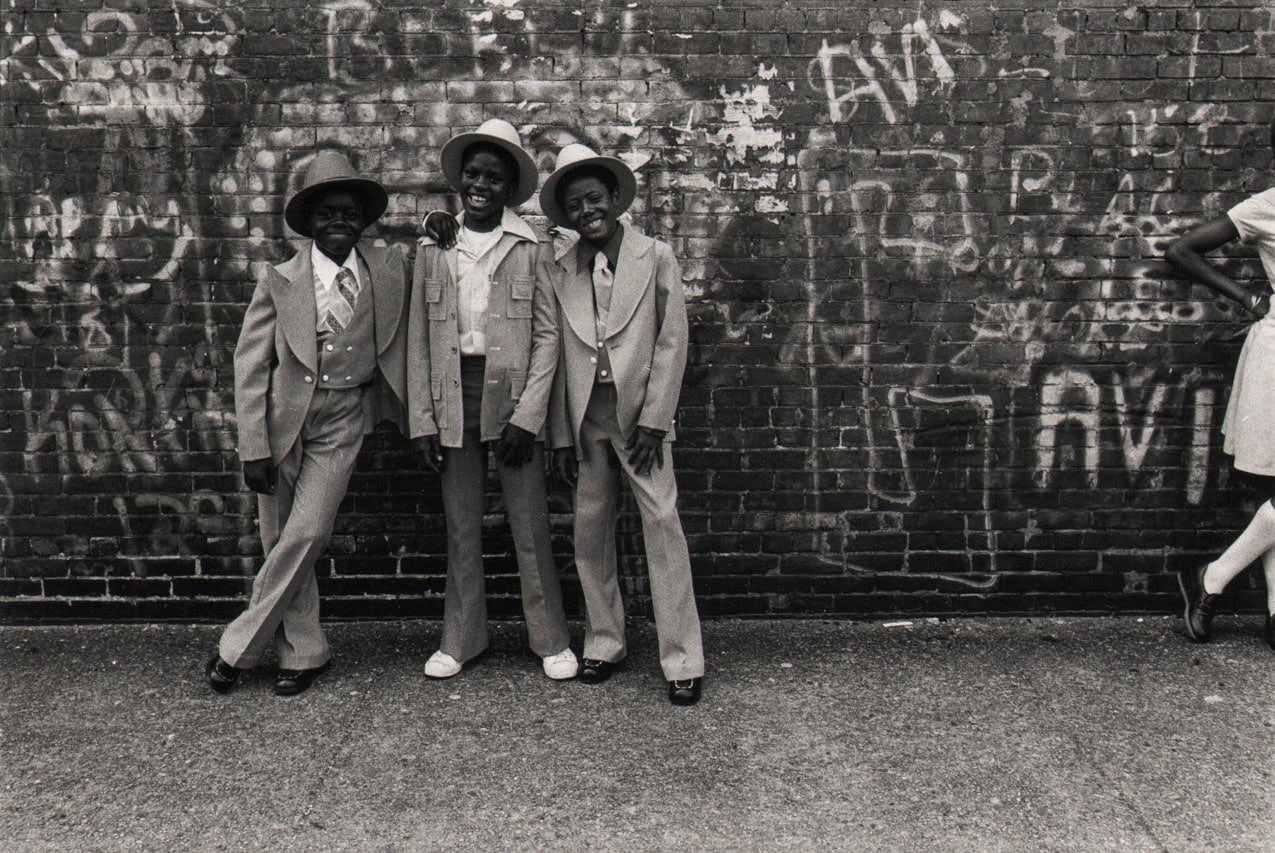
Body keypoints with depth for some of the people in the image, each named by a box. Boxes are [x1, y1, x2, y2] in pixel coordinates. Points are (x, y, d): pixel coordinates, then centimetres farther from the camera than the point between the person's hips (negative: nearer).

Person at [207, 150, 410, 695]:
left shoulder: (391, 268, 1)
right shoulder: (278, 280, -3)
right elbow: (249, 364, -2)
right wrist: (253, 448, -7)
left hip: (343, 424, 0)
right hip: (282, 419, 0)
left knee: (307, 534, -9)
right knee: (281, 540, 5)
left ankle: (238, 648, 7)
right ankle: (304, 652, 21)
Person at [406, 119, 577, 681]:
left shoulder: (531, 250, 3)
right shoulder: (433, 251, 9)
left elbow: (547, 336, -1)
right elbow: (418, 341, 8)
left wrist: (526, 417, -10)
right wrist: (422, 420, 2)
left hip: (513, 397, -2)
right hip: (453, 400, 2)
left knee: (530, 525, 1)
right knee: (460, 527, 9)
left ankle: (550, 639, 15)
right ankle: (461, 639, 22)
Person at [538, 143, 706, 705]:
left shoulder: (656, 258, 3)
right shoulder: (561, 273, 10)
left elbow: (672, 342, -1)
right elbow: (557, 357, 10)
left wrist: (652, 421, -8)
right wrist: (560, 435, 6)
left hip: (640, 415, -3)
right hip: (586, 421, 3)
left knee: (663, 525, -7)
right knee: (589, 532, 6)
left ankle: (682, 659, 0)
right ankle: (603, 644, 21)